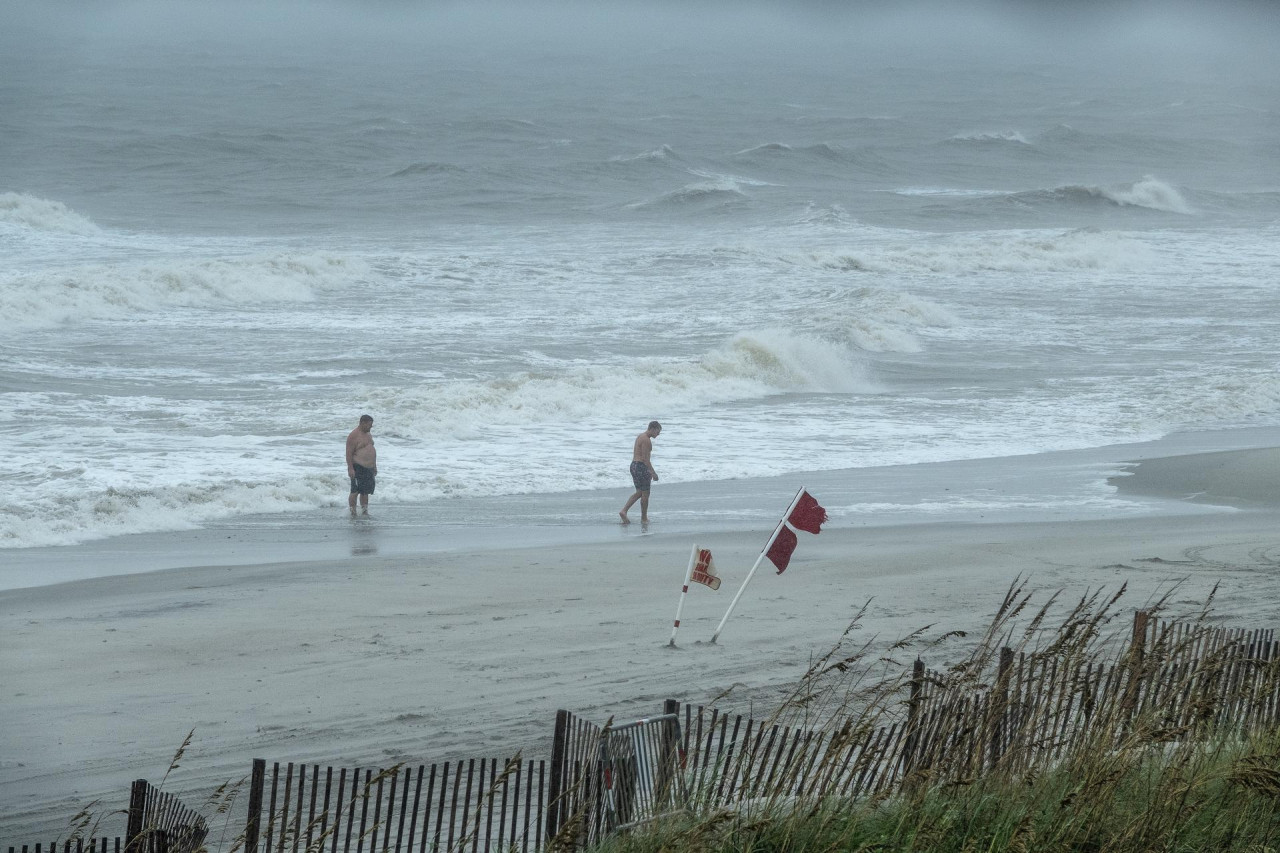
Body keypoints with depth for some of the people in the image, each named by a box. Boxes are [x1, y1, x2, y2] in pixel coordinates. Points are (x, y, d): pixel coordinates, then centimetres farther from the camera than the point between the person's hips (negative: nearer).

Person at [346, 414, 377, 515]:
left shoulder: (367, 434, 17)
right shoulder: (354, 436, -11)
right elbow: (349, 453, -15)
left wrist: (374, 467, 24)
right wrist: (350, 469, -21)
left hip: (369, 468, 8)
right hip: (358, 468, -8)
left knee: (366, 492, 11)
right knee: (355, 491, -9)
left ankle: (365, 511, 16)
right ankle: (353, 512, -7)